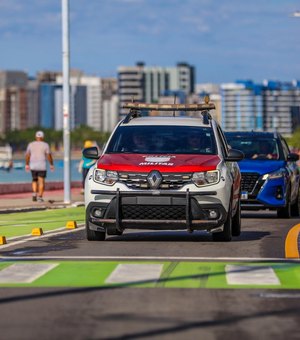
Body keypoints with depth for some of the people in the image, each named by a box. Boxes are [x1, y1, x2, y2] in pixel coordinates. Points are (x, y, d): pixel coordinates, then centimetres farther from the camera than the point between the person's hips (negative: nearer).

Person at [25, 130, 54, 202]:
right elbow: (49, 156, -7)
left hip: (33, 166, 3)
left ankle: (34, 193, 1)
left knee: (34, 180, 19)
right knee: (41, 181, 2)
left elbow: (27, 155, 4)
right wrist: (51, 164, 3)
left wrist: (27, 165, 12)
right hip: (42, 166, -3)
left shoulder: (31, 144, 3)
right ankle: (40, 197, -3)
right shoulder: (45, 145, -5)